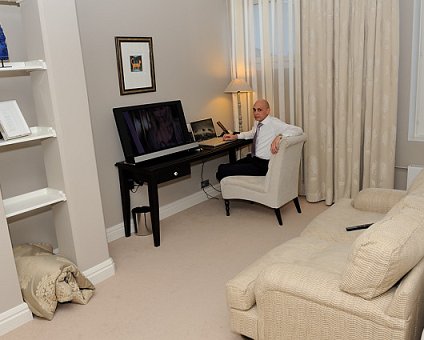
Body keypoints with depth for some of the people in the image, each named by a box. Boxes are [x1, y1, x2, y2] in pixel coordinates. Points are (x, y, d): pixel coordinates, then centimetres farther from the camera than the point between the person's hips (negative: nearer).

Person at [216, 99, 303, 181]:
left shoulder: (274, 123, -16)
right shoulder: (257, 122, 9)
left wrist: (279, 136, -43)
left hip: (263, 164, -8)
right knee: (222, 167, -3)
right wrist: (235, 136, 23)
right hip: (252, 158, 9)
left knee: (223, 171, -16)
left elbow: (298, 130, -27)